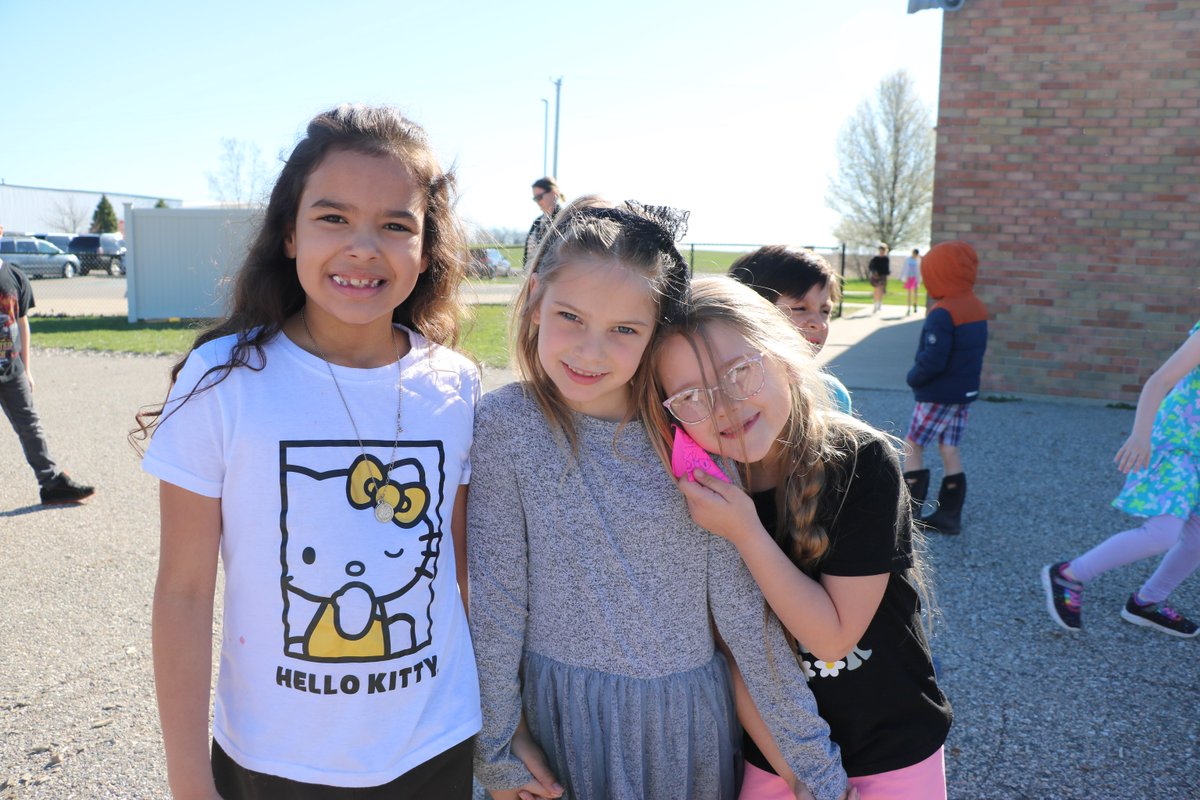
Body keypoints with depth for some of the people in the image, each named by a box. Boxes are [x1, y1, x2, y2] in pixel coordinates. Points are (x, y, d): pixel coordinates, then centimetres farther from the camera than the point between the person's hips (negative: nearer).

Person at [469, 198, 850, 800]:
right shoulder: (506, 424, -14)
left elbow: (742, 603, -6)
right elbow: (494, 598, -10)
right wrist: (496, 747, -4)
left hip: (690, 712, 2)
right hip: (563, 709, -2)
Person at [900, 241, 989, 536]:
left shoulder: (942, 314, -21)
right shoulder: (978, 309, 7)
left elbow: (933, 359, -25)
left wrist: (913, 378, -9)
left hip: (937, 395, -8)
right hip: (965, 393, 8)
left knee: (912, 447, 3)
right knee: (950, 450, 12)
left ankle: (908, 510, 3)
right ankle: (949, 515, 15)